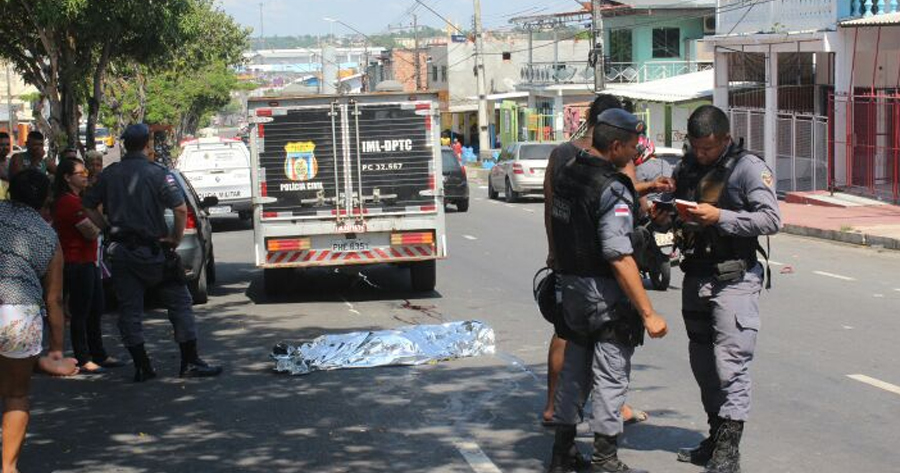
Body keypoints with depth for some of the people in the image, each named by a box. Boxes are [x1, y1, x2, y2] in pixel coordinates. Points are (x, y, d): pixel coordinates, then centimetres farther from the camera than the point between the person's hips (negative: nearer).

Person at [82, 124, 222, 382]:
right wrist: (176, 239, -7)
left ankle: (141, 366, 10)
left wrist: (109, 229, 10)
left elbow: (89, 206, 8)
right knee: (179, 303, 6)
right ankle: (190, 362, 5)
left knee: (129, 310, 10)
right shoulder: (157, 173, -9)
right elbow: (181, 209, -18)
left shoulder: (109, 174, 5)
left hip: (120, 251, 4)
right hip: (151, 250, -4)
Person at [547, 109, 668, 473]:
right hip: (605, 293, -8)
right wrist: (648, 313, -23)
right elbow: (620, 258, -25)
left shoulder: (566, 172, 3)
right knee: (611, 374, 1)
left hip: (570, 283, 8)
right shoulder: (612, 190, -21)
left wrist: (636, 193, 28)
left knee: (575, 368, 17)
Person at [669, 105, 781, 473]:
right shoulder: (686, 168, 12)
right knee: (703, 364, 12)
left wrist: (719, 217, -23)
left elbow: (771, 219, -16)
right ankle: (716, 438, 24)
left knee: (731, 366, -11)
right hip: (695, 278, 7)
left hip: (735, 280, -7)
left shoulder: (749, 168, -8)